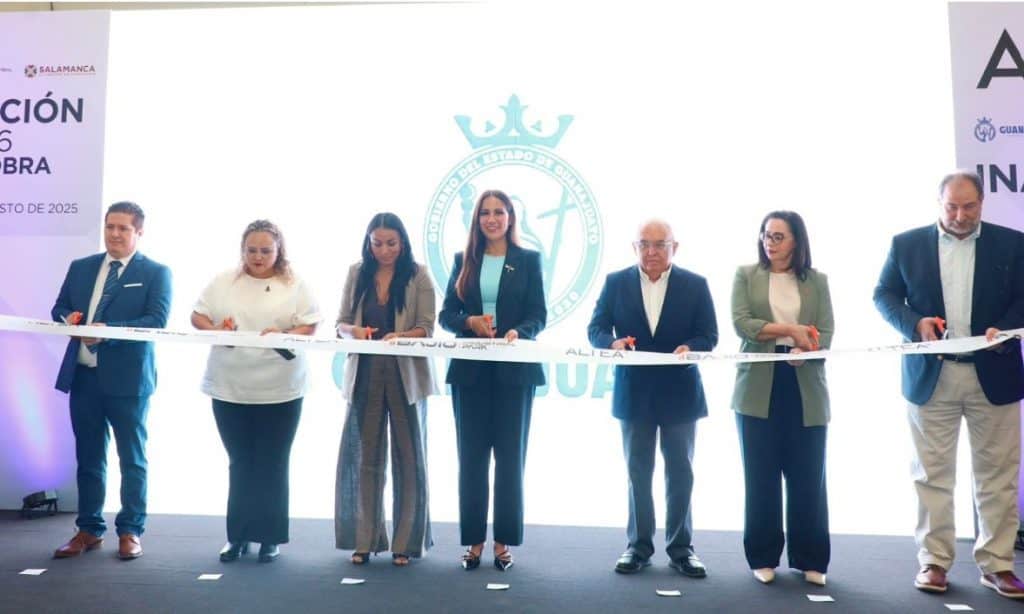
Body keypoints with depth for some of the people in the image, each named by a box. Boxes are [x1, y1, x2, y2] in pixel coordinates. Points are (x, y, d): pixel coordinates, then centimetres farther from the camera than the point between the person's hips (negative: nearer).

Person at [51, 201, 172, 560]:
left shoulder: (156, 273, -3)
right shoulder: (80, 267, 13)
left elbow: (157, 321, -13)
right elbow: (59, 307, 15)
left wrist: (107, 330, -24)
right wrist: (68, 319, -9)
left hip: (127, 377, -5)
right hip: (83, 375, 5)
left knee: (132, 459, 6)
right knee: (88, 457, 13)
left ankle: (130, 531, 16)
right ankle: (89, 530, 24)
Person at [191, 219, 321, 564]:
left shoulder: (294, 286, 0)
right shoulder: (224, 282, 6)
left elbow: (310, 326, -3)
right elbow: (197, 316, 8)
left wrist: (284, 336, -22)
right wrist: (214, 329, -13)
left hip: (280, 390, -2)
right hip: (230, 388, 2)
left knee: (272, 464, 6)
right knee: (240, 463, 11)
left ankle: (270, 537, 18)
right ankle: (238, 535, 23)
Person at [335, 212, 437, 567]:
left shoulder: (418, 276, -2)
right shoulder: (357, 274, 6)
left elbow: (426, 328, -7)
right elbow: (341, 323, 7)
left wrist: (400, 336, -26)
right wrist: (354, 330, -16)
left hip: (406, 374, -2)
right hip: (365, 373, 3)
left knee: (408, 457, 6)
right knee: (363, 456, 7)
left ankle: (406, 542, 17)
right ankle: (364, 539, 19)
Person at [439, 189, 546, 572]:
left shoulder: (528, 260, 5)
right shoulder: (463, 261, 10)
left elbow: (538, 316, -1)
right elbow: (446, 315, 6)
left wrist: (518, 332, -22)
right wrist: (470, 321, -14)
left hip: (514, 370, -2)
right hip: (470, 370, 2)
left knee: (510, 456, 4)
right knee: (471, 457, 6)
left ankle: (504, 541, 15)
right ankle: (474, 540, 16)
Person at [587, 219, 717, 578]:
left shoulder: (695, 285, -1)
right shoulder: (616, 282, 1)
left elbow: (709, 335, -3)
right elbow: (596, 328, -1)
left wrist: (689, 348, -24)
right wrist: (613, 342, -23)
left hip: (680, 393, 0)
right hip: (634, 393, 1)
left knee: (680, 473, 9)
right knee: (638, 473, 11)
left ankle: (680, 547, 22)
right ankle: (639, 545, 23)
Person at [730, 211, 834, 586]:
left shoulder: (817, 281, 11)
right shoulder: (746, 275, 7)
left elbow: (826, 333, 2)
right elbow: (741, 323, -6)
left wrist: (805, 351, -19)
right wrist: (790, 330, -15)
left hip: (805, 387, 1)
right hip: (759, 387, -1)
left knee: (807, 476, 4)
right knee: (761, 476, 4)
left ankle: (809, 559, 17)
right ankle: (764, 557, 16)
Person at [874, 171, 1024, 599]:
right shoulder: (906, 243, 3)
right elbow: (884, 294, 4)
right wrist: (915, 323, -14)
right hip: (930, 376, 0)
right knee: (932, 473, 5)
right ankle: (934, 560, 15)